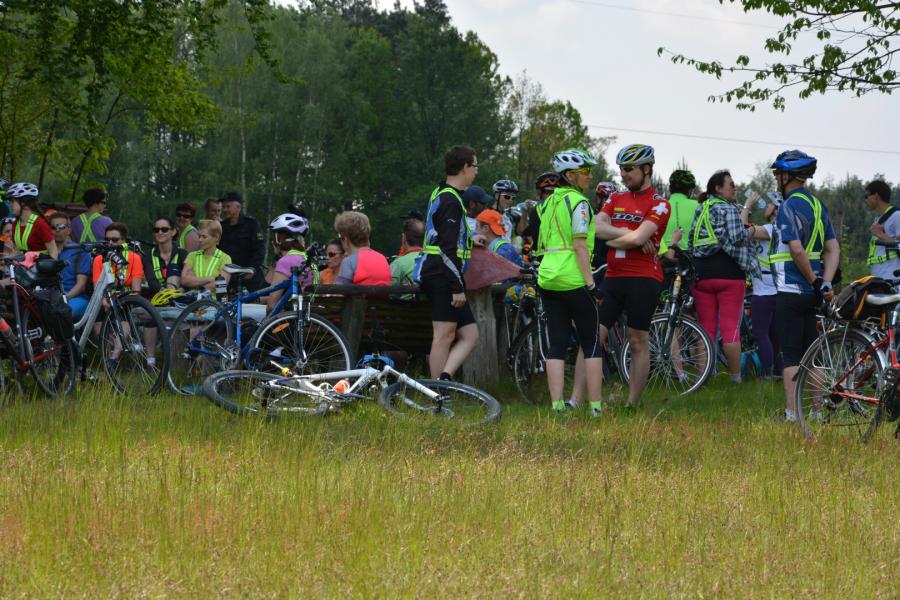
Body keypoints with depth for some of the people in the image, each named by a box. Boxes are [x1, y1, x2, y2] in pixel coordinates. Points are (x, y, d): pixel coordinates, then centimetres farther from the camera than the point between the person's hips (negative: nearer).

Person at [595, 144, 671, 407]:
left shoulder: (658, 204, -3)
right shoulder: (616, 199, 16)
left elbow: (639, 238, -15)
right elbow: (597, 227, 0)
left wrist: (611, 239, -2)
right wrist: (627, 233, -11)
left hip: (643, 279, -5)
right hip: (613, 277, 5)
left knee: (638, 343, 0)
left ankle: (632, 403, 5)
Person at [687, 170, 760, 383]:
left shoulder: (699, 210, 15)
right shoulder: (729, 209, -5)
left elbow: (690, 241, 15)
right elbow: (736, 237, -15)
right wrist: (750, 232, 2)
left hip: (701, 273, 5)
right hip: (728, 272, -5)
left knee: (706, 328, 7)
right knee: (731, 328, -3)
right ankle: (735, 375, -1)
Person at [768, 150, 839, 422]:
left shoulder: (789, 207, -13)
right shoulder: (817, 205, 13)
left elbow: (797, 249, -23)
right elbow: (833, 249, 10)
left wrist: (814, 281, -13)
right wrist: (825, 282, 1)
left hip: (790, 291, -8)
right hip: (811, 294, 8)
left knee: (790, 356, -5)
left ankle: (792, 413, -7)